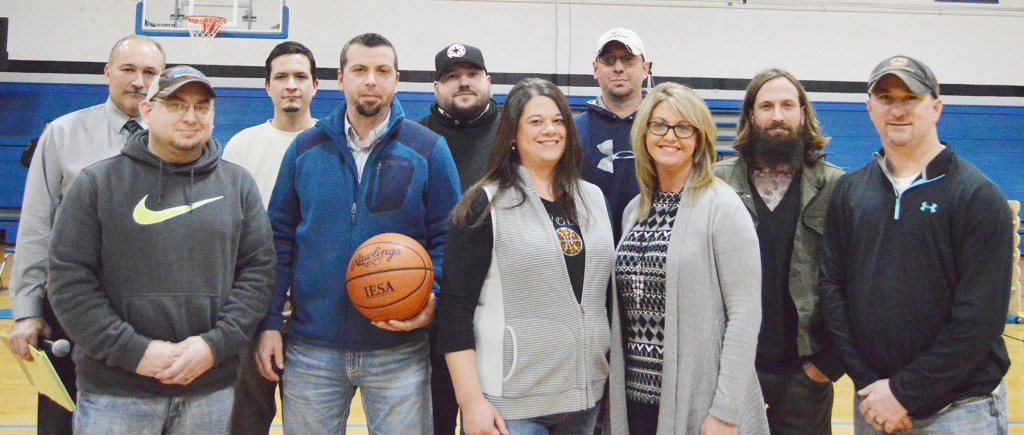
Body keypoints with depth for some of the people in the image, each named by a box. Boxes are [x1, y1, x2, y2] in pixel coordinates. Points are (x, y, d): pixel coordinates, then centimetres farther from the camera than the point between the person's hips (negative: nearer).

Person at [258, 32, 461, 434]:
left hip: (399, 350, -1)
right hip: (310, 349, 2)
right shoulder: (306, 148, 5)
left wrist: (431, 299, -16)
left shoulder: (428, 149, -1)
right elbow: (280, 238, 6)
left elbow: (447, 238, 0)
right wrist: (269, 322, 0)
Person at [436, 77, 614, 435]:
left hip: (585, 397, 5)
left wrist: (611, 382, 14)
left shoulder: (594, 199, 9)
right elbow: (456, 308, -10)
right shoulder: (485, 204, -6)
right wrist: (470, 400, -14)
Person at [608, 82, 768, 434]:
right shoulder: (635, 210, 8)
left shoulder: (722, 207, -9)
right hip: (635, 398, 5)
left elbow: (745, 315, -13)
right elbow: (624, 310, 12)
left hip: (699, 405, -5)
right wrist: (614, 393, 8)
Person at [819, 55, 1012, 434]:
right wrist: (867, 382, -8)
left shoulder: (978, 197, -8)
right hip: (873, 403, 4)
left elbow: (980, 315, -14)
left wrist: (906, 393, -15)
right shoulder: (849, 191, 4)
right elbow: (831, 286, 0)